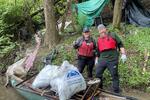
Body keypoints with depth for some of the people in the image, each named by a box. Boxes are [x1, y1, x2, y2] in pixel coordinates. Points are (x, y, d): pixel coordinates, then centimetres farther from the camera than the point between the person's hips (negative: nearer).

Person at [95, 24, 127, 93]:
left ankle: (116, 92, 10)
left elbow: (120, 44, 3)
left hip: (112, 59, -4)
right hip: (102, 59, 4)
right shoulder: (99, 39, 19)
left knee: (114, 75, 1)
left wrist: (123, 54, -7)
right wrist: (96, 59, 24)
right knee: (98, 74, 5)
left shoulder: (113, 35, 7)